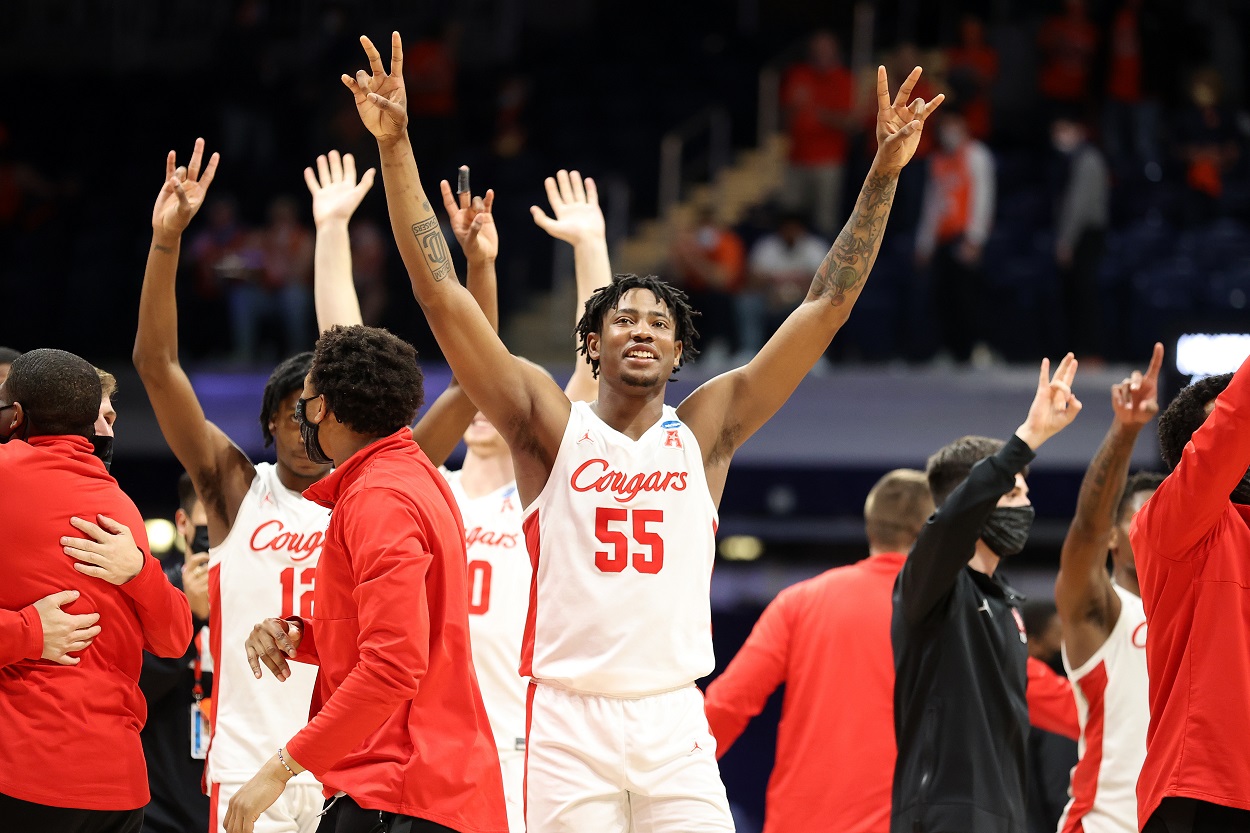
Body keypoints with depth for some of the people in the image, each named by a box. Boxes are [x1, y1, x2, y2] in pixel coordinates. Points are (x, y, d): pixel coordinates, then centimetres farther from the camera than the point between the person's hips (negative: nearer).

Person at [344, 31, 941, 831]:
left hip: (675, 725, 2)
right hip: (568, 724, -2)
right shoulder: (549, 424, 5)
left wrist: (885, 171, 3)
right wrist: (396, 147, -8)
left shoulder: (705, 429, 10)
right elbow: (441, 292, -2)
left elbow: (827, 308, 9)